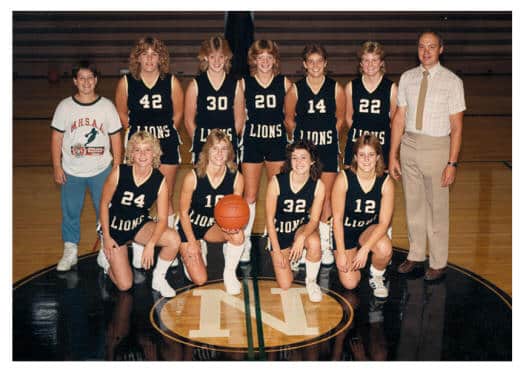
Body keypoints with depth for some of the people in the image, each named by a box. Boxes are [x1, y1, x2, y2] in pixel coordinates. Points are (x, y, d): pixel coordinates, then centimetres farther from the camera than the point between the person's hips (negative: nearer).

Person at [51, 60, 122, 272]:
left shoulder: (106, 106, -4)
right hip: (71, 171, 1)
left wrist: (117, 167, 0)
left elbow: (115, 137, 1)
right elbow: (56, 137, 1)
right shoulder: (65, 106, -4)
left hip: (102, 170, 0)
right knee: (70, 212, 9)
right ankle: (70, 252, 23)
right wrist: (57, 166, -3)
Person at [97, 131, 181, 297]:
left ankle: (158, 279, -1)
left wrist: (150, 244, -29)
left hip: (140, 225, 2)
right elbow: (104, 203, -8)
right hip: (115, 227, -2)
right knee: (125, 285, -6)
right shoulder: (119, 172, -19)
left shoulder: (160, 181, -16)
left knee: (174, 239, -27)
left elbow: (162, 219, -15)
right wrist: (106, 237, -9)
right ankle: (106, 256, 28)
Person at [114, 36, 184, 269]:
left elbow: (178, 114, 6)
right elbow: (122, 114, 7)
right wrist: (137, 132, 8)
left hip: (167, 146, 0)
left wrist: (165, 133, 7)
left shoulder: (171, 82, -6)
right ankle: (138, 252, 12)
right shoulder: (126, 83, -5)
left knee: (166, 198, 10)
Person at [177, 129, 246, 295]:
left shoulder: (236, 178, -14)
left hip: (215, 226, 3)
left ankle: (229, 273, -5)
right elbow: (183, 212, -11)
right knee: (200, 280, -12)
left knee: (238, 235, -33)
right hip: (191, 227, -2)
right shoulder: (193, 177, -22)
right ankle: (193, 254, 23)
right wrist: (192, 242, -14)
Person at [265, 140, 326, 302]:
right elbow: (269, 218, -13)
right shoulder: (276, 182, -20)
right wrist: (277, 251, -15)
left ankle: (311, 281, -7)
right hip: (279, 231, -1)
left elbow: (314, 219, -14)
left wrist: (302, 237, -36)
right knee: (285, 285, -7)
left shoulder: (318, 186, -15)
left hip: (302, 227, 1)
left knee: (314, 243, -37)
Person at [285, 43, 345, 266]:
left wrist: (328, 136, 7)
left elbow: (340, 118, 10)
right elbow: (289, 118, 10)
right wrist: (303, 135, 10)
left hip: (328, 149, 0)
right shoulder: (296, 89, -3)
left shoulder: (336, 89, -2)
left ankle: (325, 244, 16)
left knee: (325, 198, 5)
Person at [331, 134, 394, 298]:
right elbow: (337, 218, -15)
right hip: (345, 231, -1)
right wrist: (341, 253, -16)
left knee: (385, 249, -34)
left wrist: (365, 249, -27)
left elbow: (384, 222, -16)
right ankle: (352, 256, 25)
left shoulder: (386, 182, -15)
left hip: (370, 229, 1)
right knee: (350, 283, -9)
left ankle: (377, 276, 1)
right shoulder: (344, 178, -20)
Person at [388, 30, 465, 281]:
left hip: (436, 148, -4)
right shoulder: (407, 78, 3)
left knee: (437, 208, 6)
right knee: (413, 204, 16)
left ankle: (438, 263, 22)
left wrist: (452, 163, -13)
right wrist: (393, 155, 3)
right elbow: (399, 118, 5)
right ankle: (415, 255, 33)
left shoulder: (452, 82, -8)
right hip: (409, 145, 4)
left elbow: (456, 126, -8)